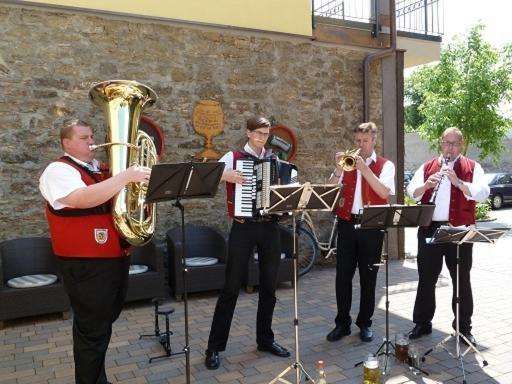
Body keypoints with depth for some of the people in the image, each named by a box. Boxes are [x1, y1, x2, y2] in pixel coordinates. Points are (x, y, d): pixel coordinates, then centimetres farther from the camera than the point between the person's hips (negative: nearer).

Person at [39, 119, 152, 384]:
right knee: (93, 330, 1)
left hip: (116, 259, 9)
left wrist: (143, 178, 4)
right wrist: (126, 176, -31)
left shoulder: (102, 169, 13)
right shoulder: (58, 171, -12)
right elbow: (84, 199, -31)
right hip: (87, 265, -9)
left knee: (104, 324, 22)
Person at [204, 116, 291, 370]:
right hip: (243, 228, -4)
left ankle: (265, 339, 29)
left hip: (270, 228, 5)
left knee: (269, 287, 12)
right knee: (231, 287, 0)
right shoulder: (233, 157, -1)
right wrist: (225, 175, -24)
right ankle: (214, 347, 12)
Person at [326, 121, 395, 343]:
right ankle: (342, 322, 16)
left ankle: (365, 323, 20)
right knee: (343, 275, 4)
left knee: (368, 276, 7)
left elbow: (384, 192, -13)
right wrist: (339, 168, -15)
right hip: (347, 223, 2)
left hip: (372, 225, -2)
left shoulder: (385, 165, 4)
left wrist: (364, 169, -18)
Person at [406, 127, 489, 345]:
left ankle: (464, 327, 22)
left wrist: (458, 182, -22)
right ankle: (422, 323, 21)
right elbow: (411, 192, 1)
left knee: (462, 280, 8)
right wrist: (427, 184, -18)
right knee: (426, 278, 8)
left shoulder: (472, 167, 5)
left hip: (460, 230, -1)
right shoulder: (427, 167, 11)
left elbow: (482, 193, -9)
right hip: (429, 229, 2)